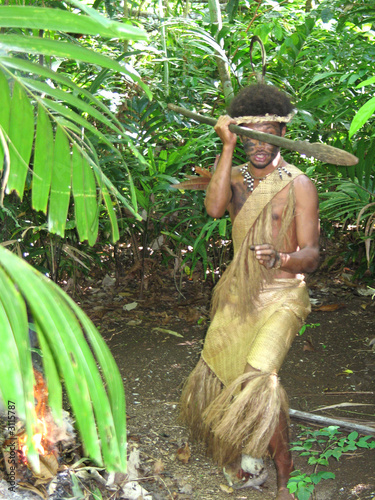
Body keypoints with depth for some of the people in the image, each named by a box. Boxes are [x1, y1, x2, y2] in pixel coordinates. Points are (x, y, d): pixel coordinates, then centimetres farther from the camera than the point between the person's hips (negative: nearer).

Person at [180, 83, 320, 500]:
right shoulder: (235, 177, 3)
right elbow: (214, 208, -21)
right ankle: (223, 435, 49)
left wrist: (281, 258, -36)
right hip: (238, 293, 6)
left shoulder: (298, 185, -10)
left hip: (280, 296, -5)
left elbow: (311, 255, -14)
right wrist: (228, 147, -22)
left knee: (259, 376, -23)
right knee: (216, 368, 18)